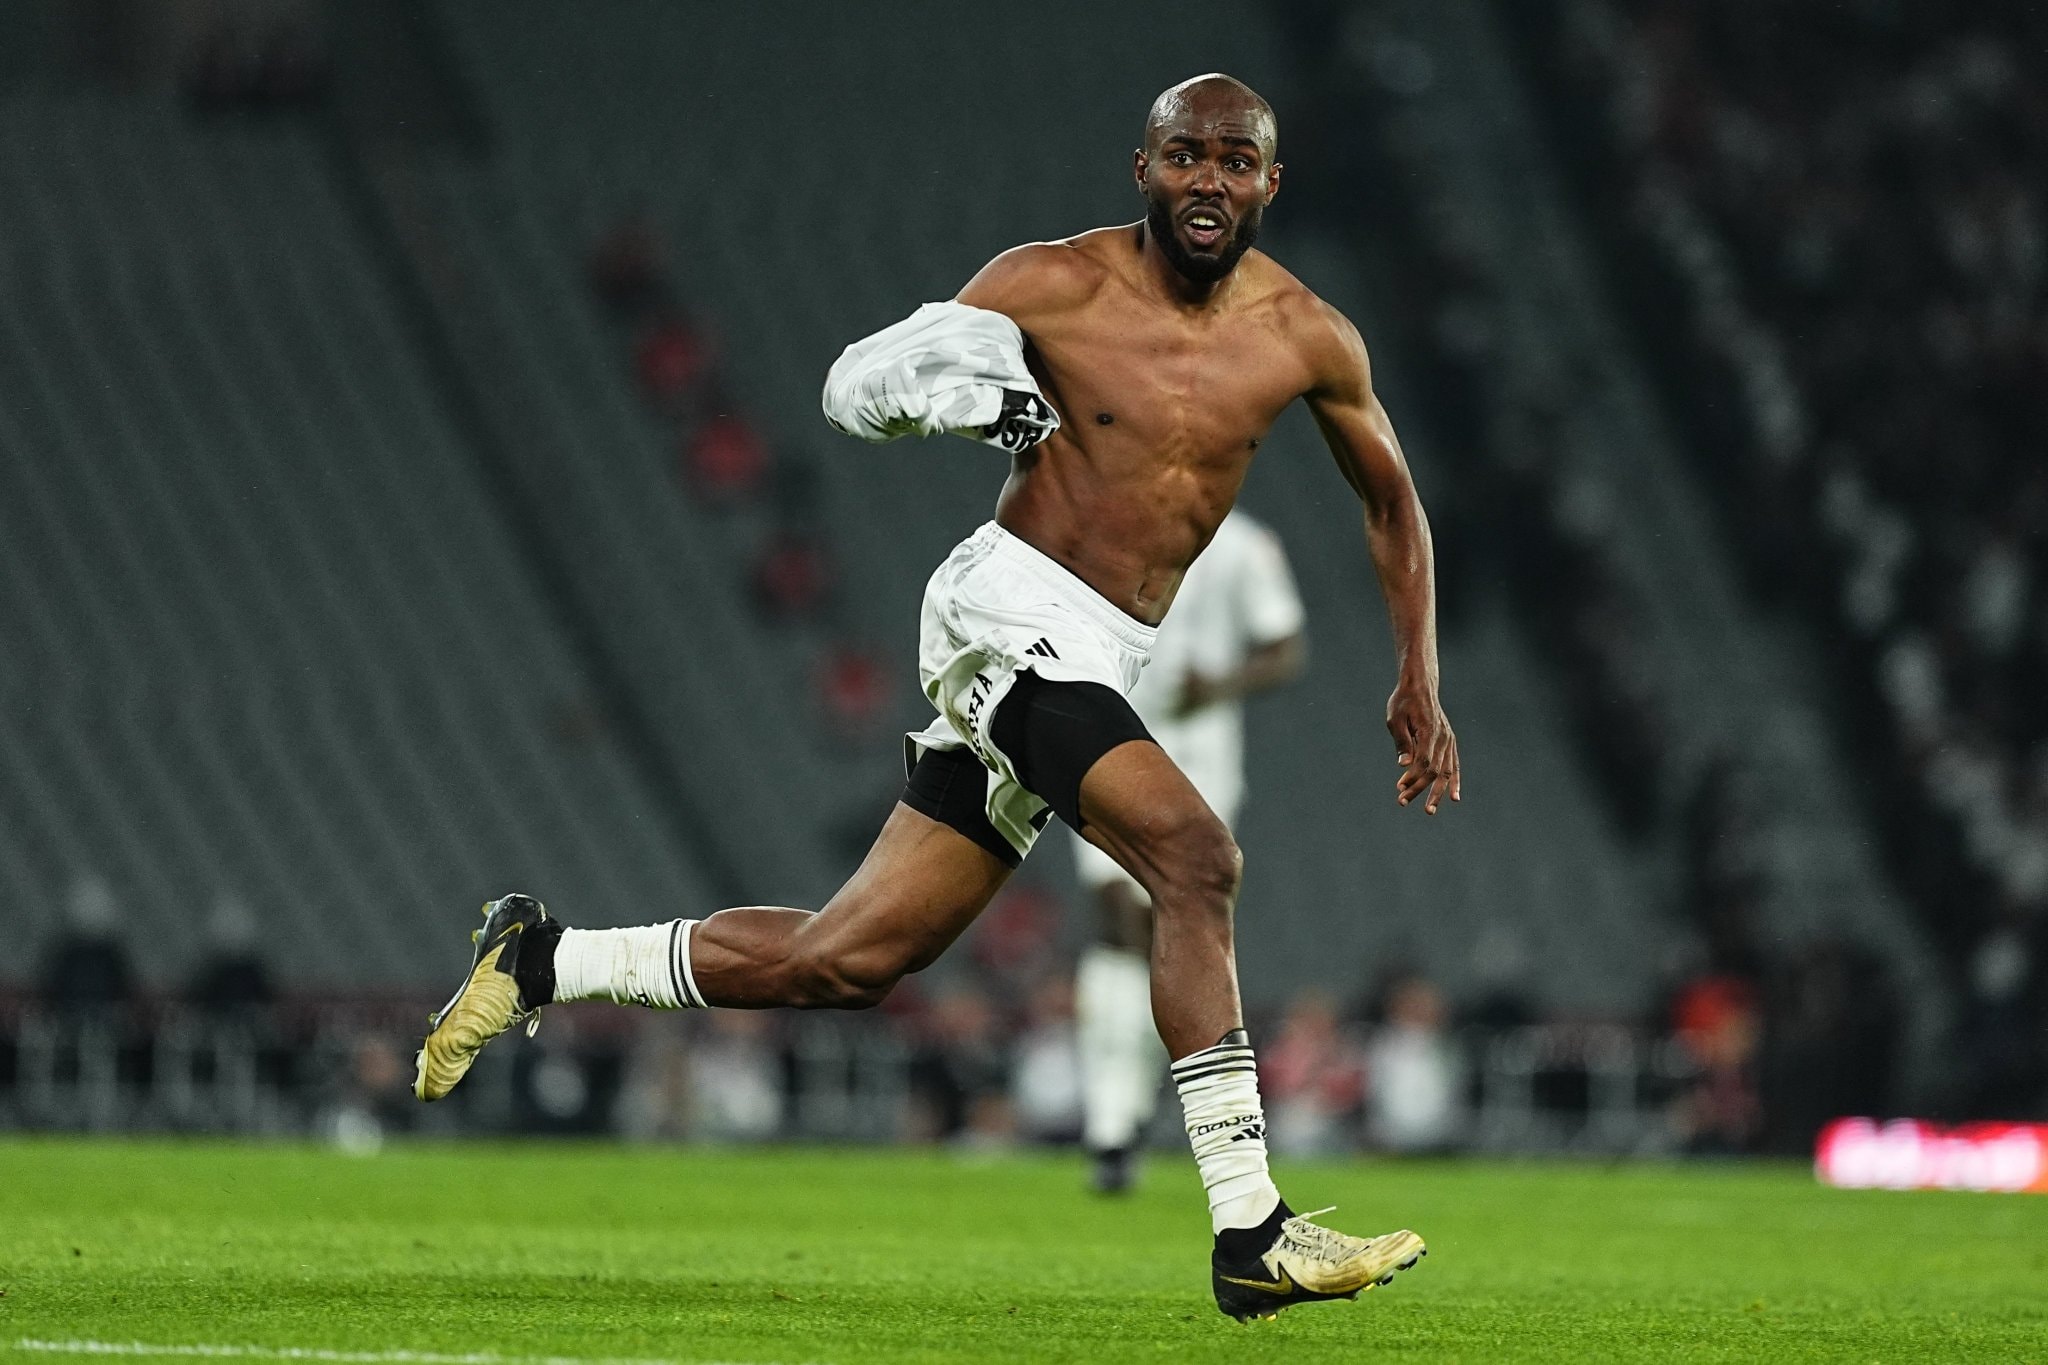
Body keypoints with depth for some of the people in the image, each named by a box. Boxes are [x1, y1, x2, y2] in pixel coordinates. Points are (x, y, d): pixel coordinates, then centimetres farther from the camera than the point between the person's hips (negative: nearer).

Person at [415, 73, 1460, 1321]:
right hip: (1011, 612, -6)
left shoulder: (1306, 337, 3)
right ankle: (1250, 1234, -24)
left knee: (848, 959, 5)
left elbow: (1392, 498, 19)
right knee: (1194, 855, -25)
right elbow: (849, 384, 2)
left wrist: (1420, 681, 13)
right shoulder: (1052, 285, -7)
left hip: (1099, 661, 6)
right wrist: (933, 392, -22)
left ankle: (545, 960, 21)